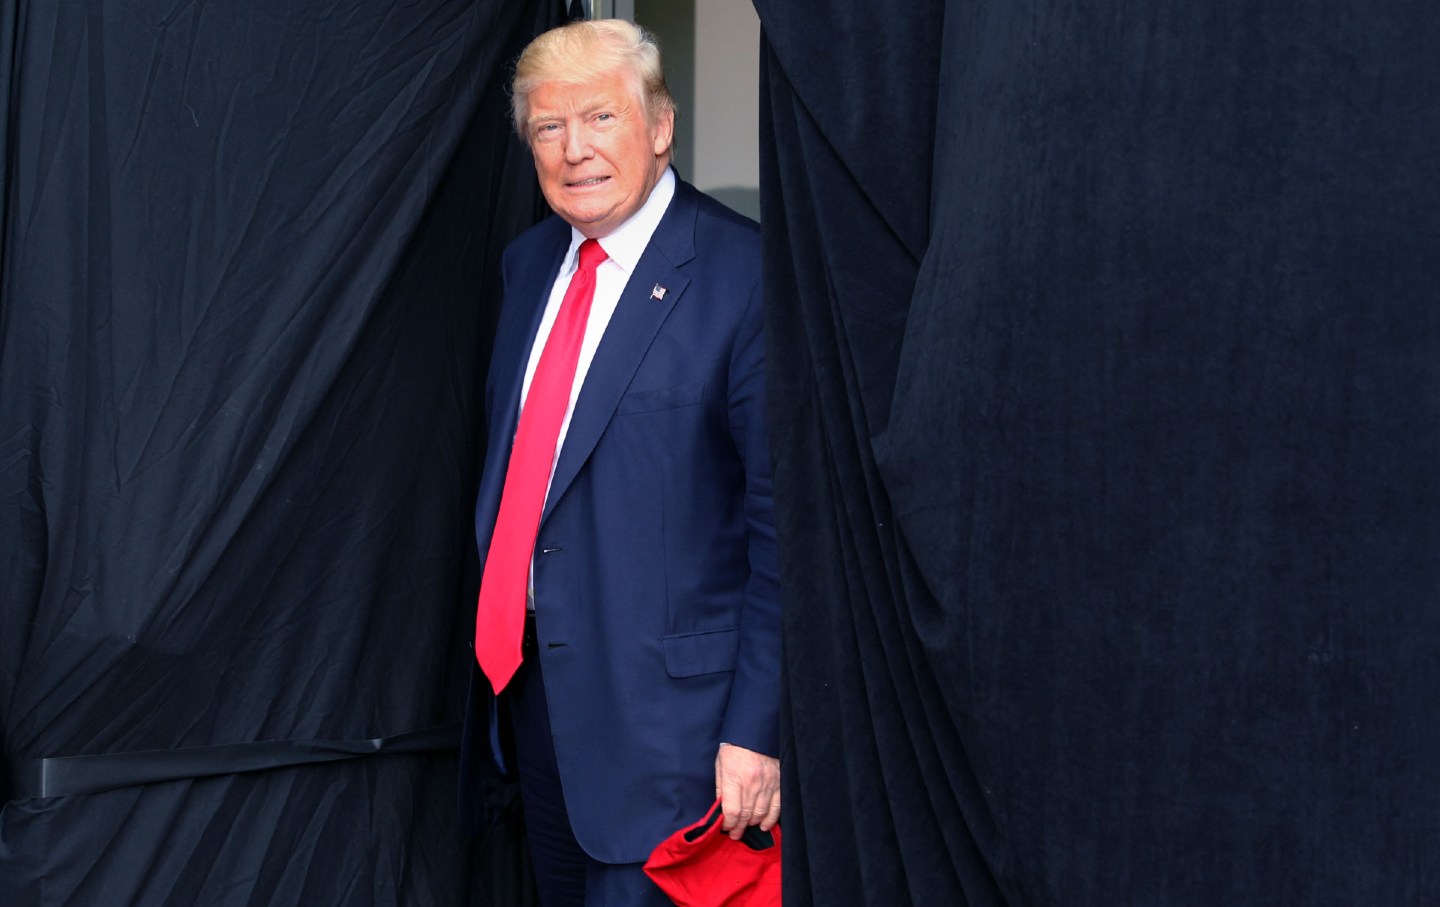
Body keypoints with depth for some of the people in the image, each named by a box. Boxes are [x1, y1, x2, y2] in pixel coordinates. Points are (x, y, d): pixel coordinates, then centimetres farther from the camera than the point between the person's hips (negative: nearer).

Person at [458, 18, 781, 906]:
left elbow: (784, 521, -15)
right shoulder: (531, 261, 10)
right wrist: (497, 630, 14)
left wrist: (758, 730, -17)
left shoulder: (744, 274, -15)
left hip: (659, 700, -7)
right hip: (529, 668, 7)